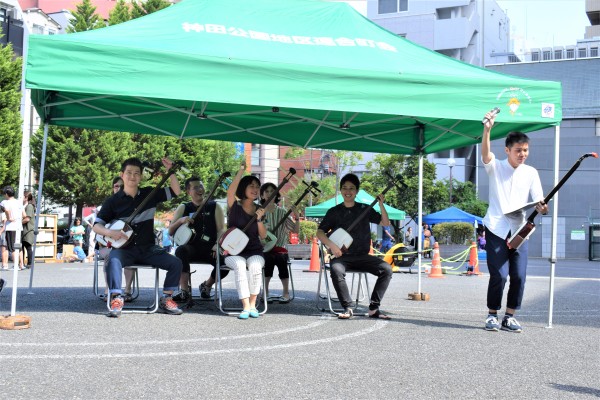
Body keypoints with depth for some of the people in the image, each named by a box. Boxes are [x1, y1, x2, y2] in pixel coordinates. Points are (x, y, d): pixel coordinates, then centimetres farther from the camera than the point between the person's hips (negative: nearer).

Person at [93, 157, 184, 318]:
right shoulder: (113, 201, 1)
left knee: (175, 263, -15)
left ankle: (166, 299, -2)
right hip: (124, 248, -2)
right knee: (113, 260, -36)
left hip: (148, 248, 3)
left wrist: (170, 171, -6)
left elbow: (176, 192, 7)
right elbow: (97, 225, -1)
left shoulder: (150, 194, 7)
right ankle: (116, 299, -34)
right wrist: (110, 233, -22)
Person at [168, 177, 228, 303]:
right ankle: (185, 291, -29)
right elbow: (170, 232, 8)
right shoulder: (183, 208, 12)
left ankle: (207, 285, 6)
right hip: (191, 247, 0)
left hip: (210, 249, 0)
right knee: (180, 251, -35)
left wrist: (218, 245, -19)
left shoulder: (214, 207, 10)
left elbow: (221, 229, 1)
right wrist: (180, 221, -12)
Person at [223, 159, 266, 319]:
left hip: (254, 252, 2)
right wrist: (241, 171, -21)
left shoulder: (259, 210, 11)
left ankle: (253, 304, -18)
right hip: (234, 253, -2)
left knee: (255, 266, -33)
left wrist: (259, 219, -9)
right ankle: (246, 307, -33)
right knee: (240, 266, -36)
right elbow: (230, 192, -21)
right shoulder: (235, 207, 2)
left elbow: (263, 236, 8)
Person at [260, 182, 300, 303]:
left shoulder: (282, 212, 9)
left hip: (279, 248, 1)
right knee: (269, 258, -32)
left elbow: (296, 230, 5)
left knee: (280, 258, -30)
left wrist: (297, 217, -12)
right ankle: (265, 292, -19)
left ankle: (286, 293, -17)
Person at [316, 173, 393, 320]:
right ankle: (347, 308, -23)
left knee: (386, 269, -21)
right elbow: (320, 232, 5)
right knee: (336, 270, -36)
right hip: (342, 256, -2)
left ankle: (374, 308, -15)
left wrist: (381, 205, -7)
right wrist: (331, 245, -13)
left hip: (362, 256, 2)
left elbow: (385, 223, 8)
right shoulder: (334, 211, 6)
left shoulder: (365, 209, 10)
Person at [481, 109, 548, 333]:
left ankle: (509, 317, 12)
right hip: (496, 230, -3)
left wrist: (542, 208, -24)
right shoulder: (495, 167, 1)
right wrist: (487, 130, -38)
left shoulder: (531, 173, 9)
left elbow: (538, 202, 0)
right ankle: (492, 315, 9)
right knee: (499, 275, -9)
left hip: (519, 231, 3)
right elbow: (485, 154, -21)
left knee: (519, 276, -2)